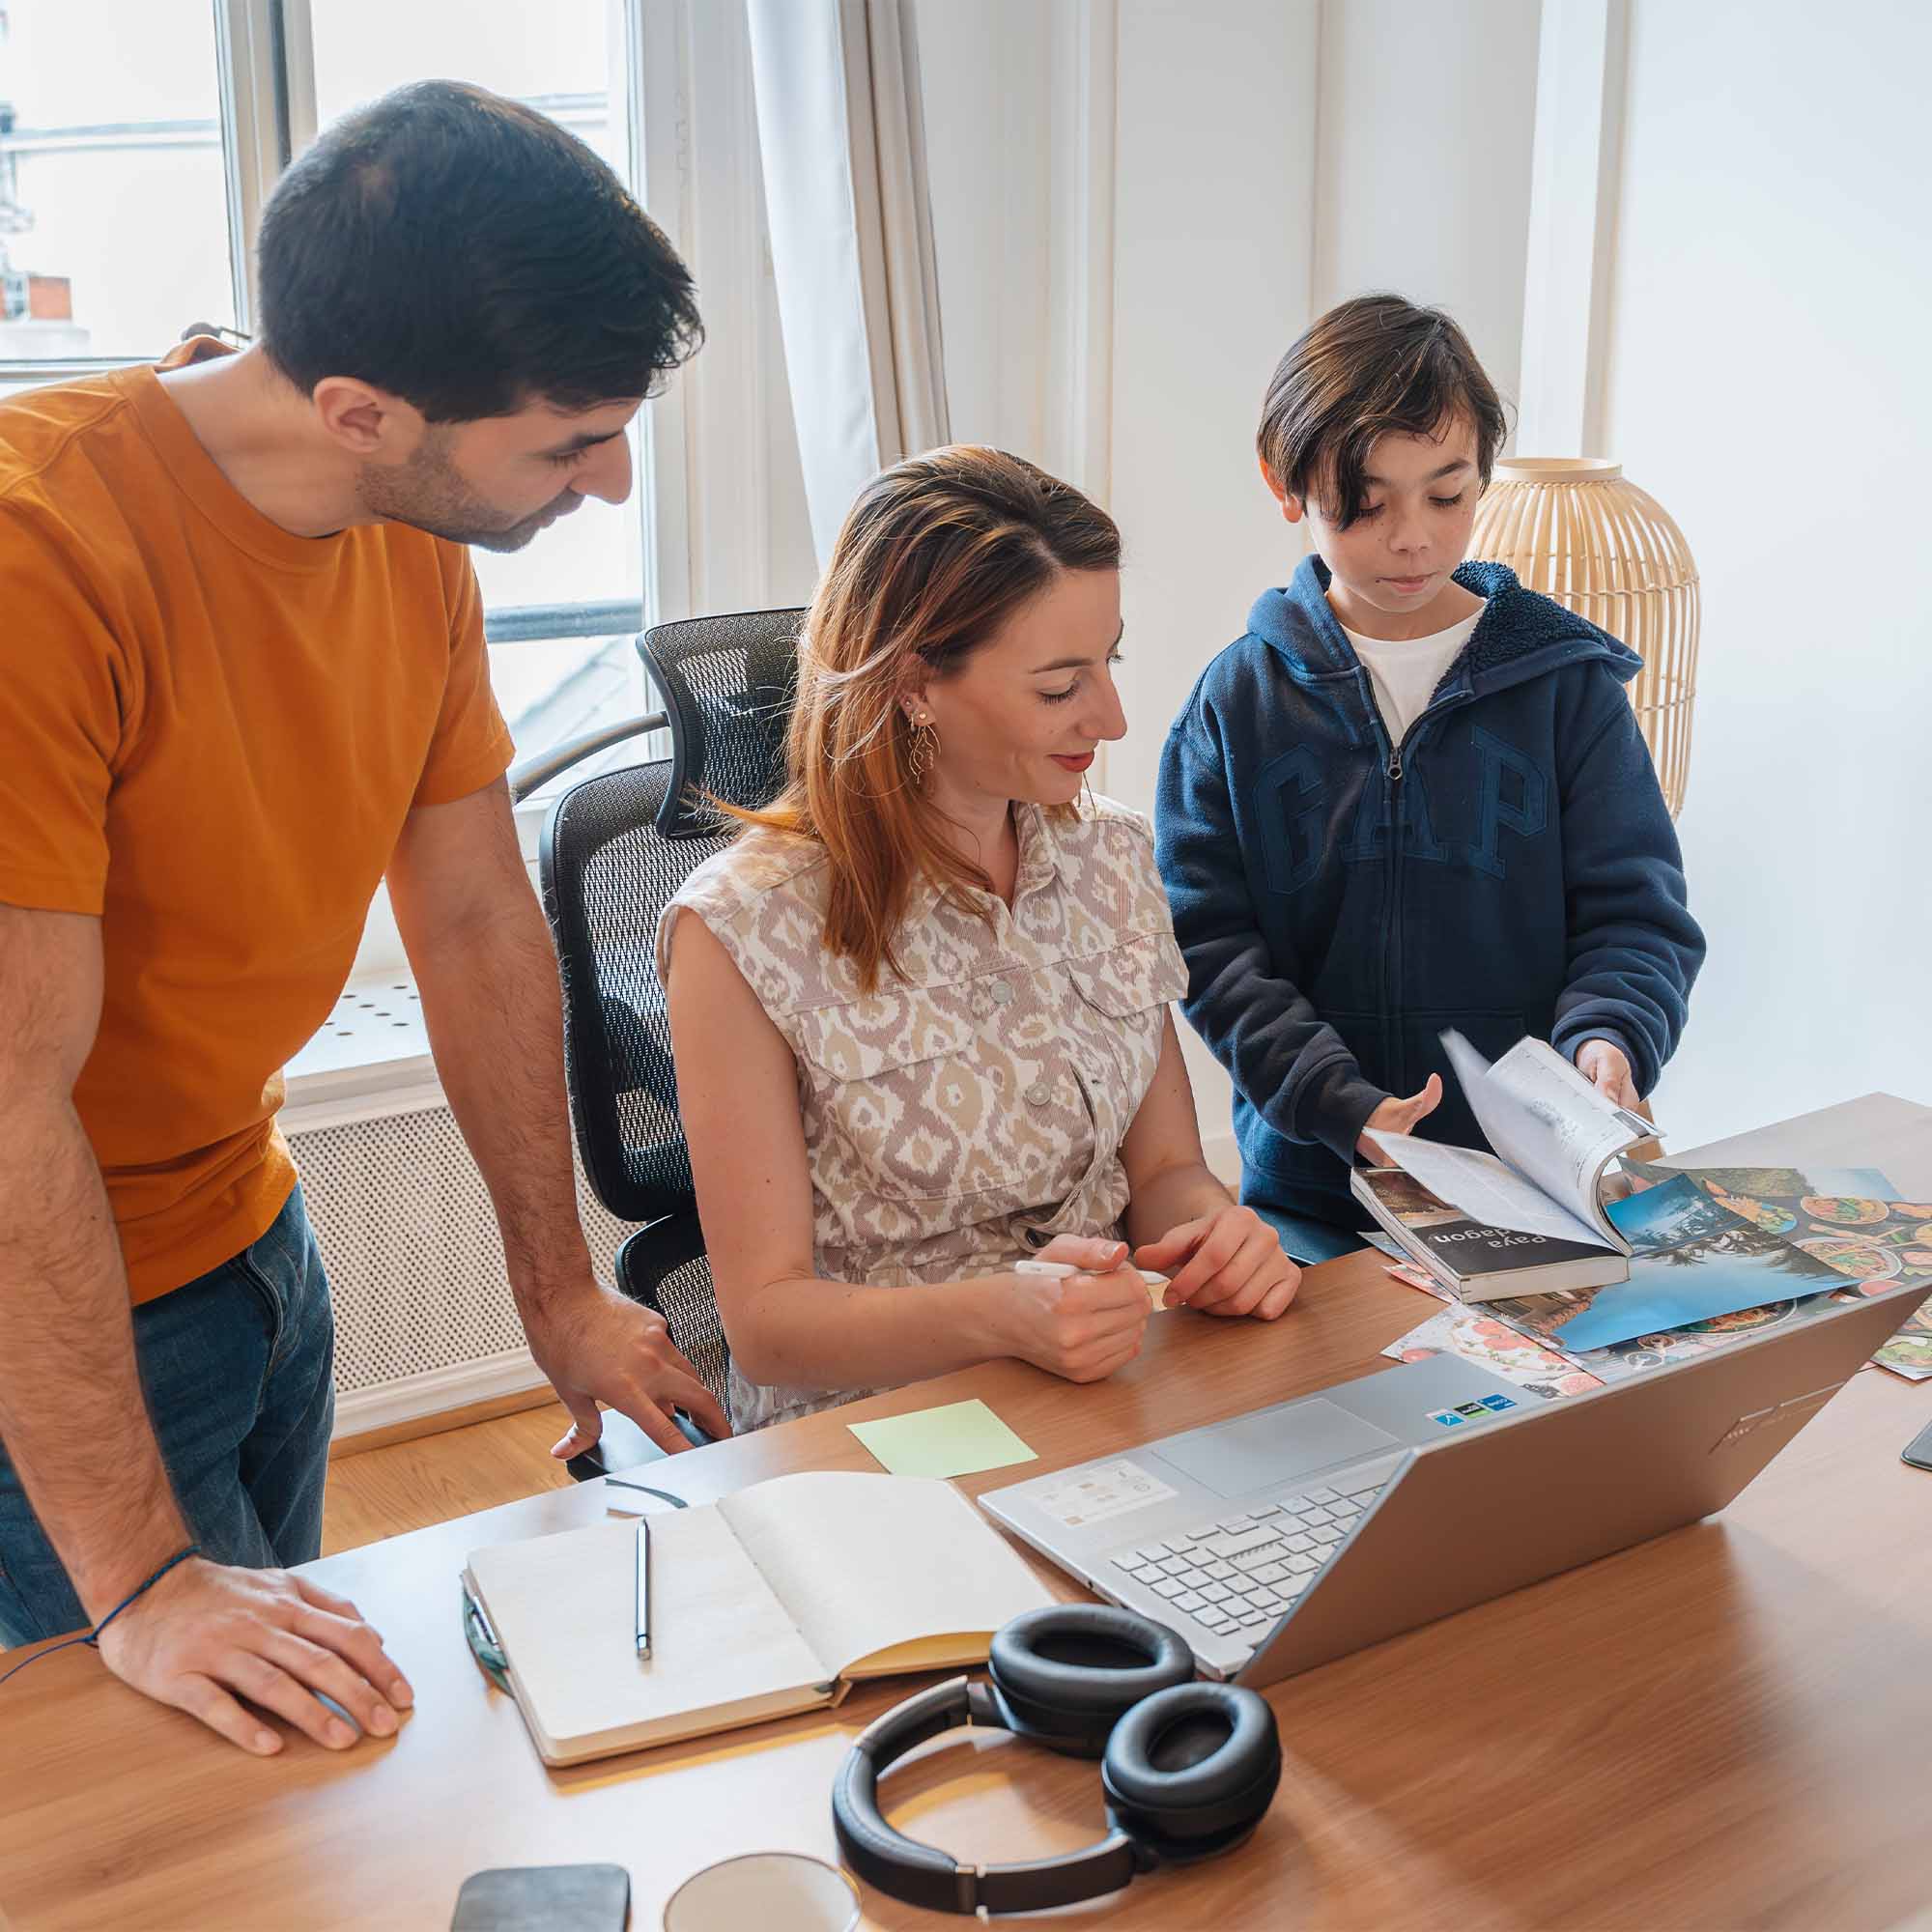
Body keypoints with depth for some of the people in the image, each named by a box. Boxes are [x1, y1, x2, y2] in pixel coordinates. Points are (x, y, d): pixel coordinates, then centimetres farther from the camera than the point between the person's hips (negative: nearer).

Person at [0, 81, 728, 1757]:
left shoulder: (420, 546, -5)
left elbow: (482, 930, 3)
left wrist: (563, 1297, 7)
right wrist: (143, 1578, -26)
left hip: (257, 1239, 7)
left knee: (300, 1720, 19)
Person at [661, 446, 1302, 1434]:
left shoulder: (1114, 860, 6)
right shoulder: (746, 927, -14)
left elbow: (1164, 1164, 10)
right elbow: (768, 1318, -11)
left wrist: (1212, 1230, -14)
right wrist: (1001, 1314, -29)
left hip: (1113, 1383, 6)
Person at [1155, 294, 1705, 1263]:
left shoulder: (1566, 683, 4)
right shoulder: (1237, 700, 3)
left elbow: (1635, 911, 5)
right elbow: (1209, 940, -2)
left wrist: (1607, 1038, -17)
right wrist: (1348, 1108, -14)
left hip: (1539, 1175, 1)